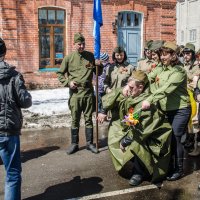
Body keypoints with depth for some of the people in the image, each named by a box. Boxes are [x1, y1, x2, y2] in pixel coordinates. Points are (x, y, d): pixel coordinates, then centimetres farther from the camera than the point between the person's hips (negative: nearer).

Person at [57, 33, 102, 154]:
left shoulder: (91, 56, 5)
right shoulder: (69, 58, -1)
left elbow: (98, 73, 13)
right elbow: (60, 74, 7)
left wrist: (99, 65, -8)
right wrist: (68, 82, -9)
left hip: (89, 91, 2)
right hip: (75, 92, -1)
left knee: (89, 119, 9)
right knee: (75, 120, 6)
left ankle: (90, 143, 19)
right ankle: (74, 144, 17)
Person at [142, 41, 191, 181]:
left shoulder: (179, 71, -17)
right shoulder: (160, 69, 6)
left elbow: (166, 89, -31)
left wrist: (150, 100, -40)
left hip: (180, 110, -7)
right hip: (166, 110, 7)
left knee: (175, 139, -4)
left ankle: (179, 169, 14)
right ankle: (169, 165, 28)